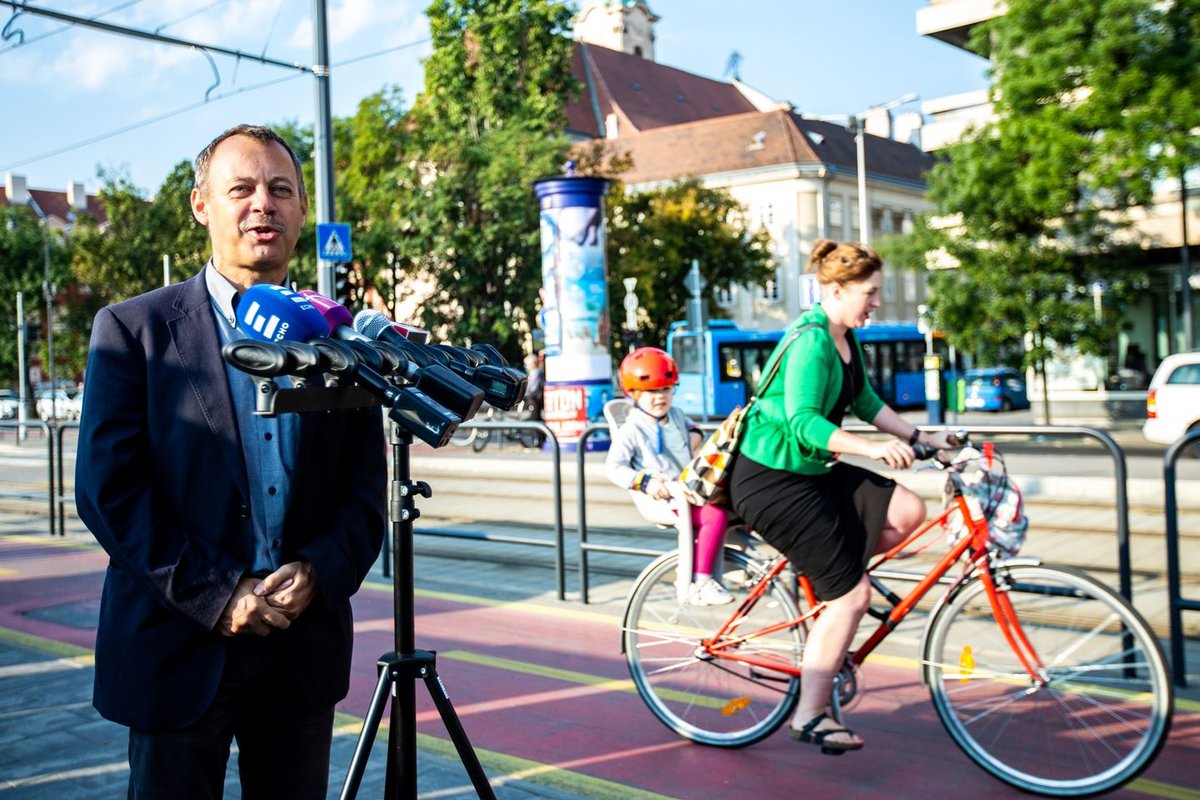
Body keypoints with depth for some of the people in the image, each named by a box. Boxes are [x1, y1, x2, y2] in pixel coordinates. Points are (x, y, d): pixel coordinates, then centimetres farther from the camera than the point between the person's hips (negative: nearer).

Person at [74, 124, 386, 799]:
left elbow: (367, 491, 6)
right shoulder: (133, 329, -1)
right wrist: (217, 595, -14)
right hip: (178, 648, -2)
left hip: (305, 650, 3)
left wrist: (317, 574, -12)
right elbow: (107, 489, -8)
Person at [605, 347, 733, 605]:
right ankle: (701, 583, -23)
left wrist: (694, 434, 13)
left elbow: (690, 425, 37)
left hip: (686, 492, 8)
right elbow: (613, 468, -15)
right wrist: (645, 482, -27)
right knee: (715, 515, -27)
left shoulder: (676, 415, 13)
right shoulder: (632, 430, -10)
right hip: (657, 500, -8)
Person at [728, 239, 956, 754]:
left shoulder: (845, 340, 9)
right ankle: (809, 717, 5)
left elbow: (866, 403, 20)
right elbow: (804, 423, -30)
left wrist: (921, 437, 14)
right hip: (771, 481, -9)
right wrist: (873, 449, -39)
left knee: (907, 512, -5)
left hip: (809, 474, 9)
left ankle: (822, 574, 12)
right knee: (853, 595, -7)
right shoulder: (811, 341, -21)